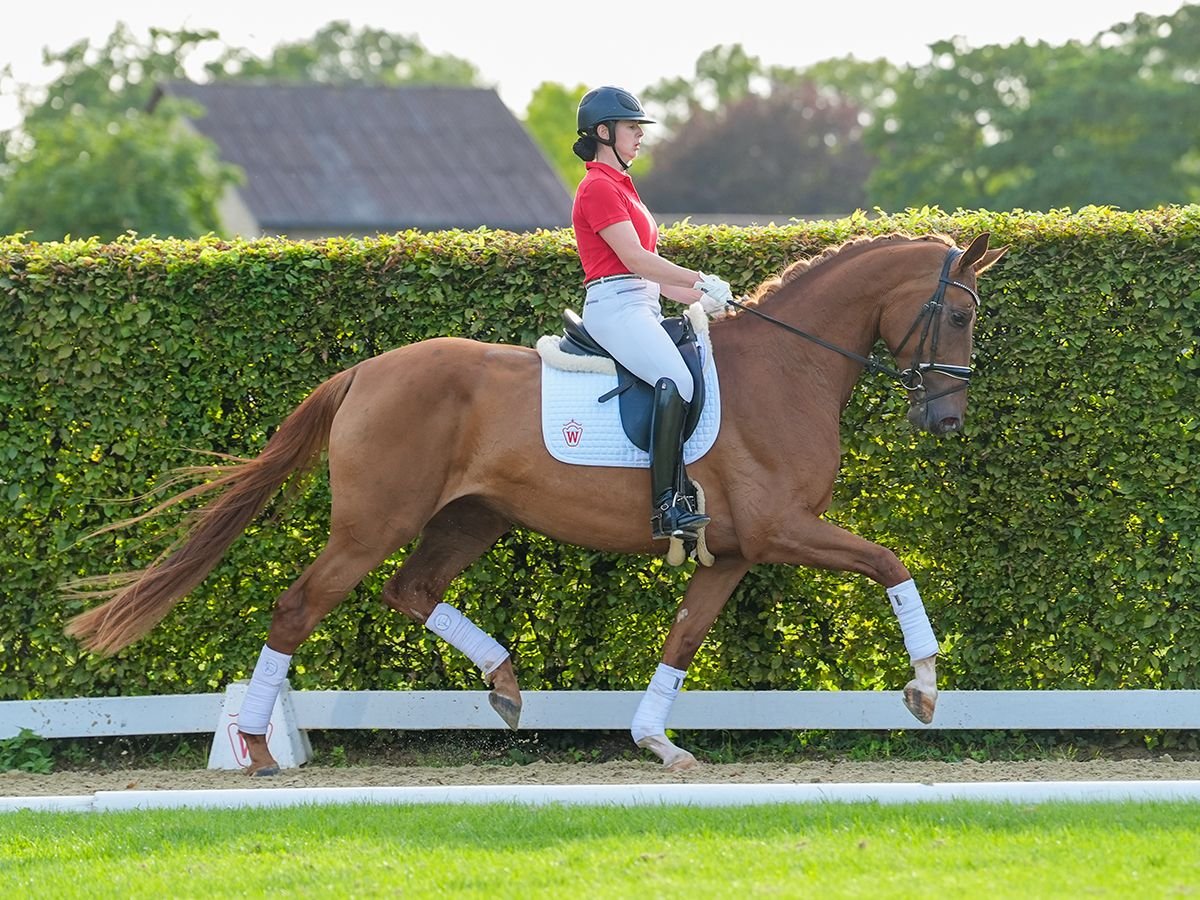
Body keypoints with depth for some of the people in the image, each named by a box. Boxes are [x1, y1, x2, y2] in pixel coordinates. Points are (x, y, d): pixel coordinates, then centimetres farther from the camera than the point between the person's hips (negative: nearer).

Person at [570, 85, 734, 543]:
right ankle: (667, 505, -36)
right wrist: (702, 281, -15)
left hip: (641, 308, 11)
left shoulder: (620, 187, 25)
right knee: (676, 381, -30)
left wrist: (700, 298, 13)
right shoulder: (598, 188, -7)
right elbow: (635, 259, -16)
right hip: (615, 306, -11)